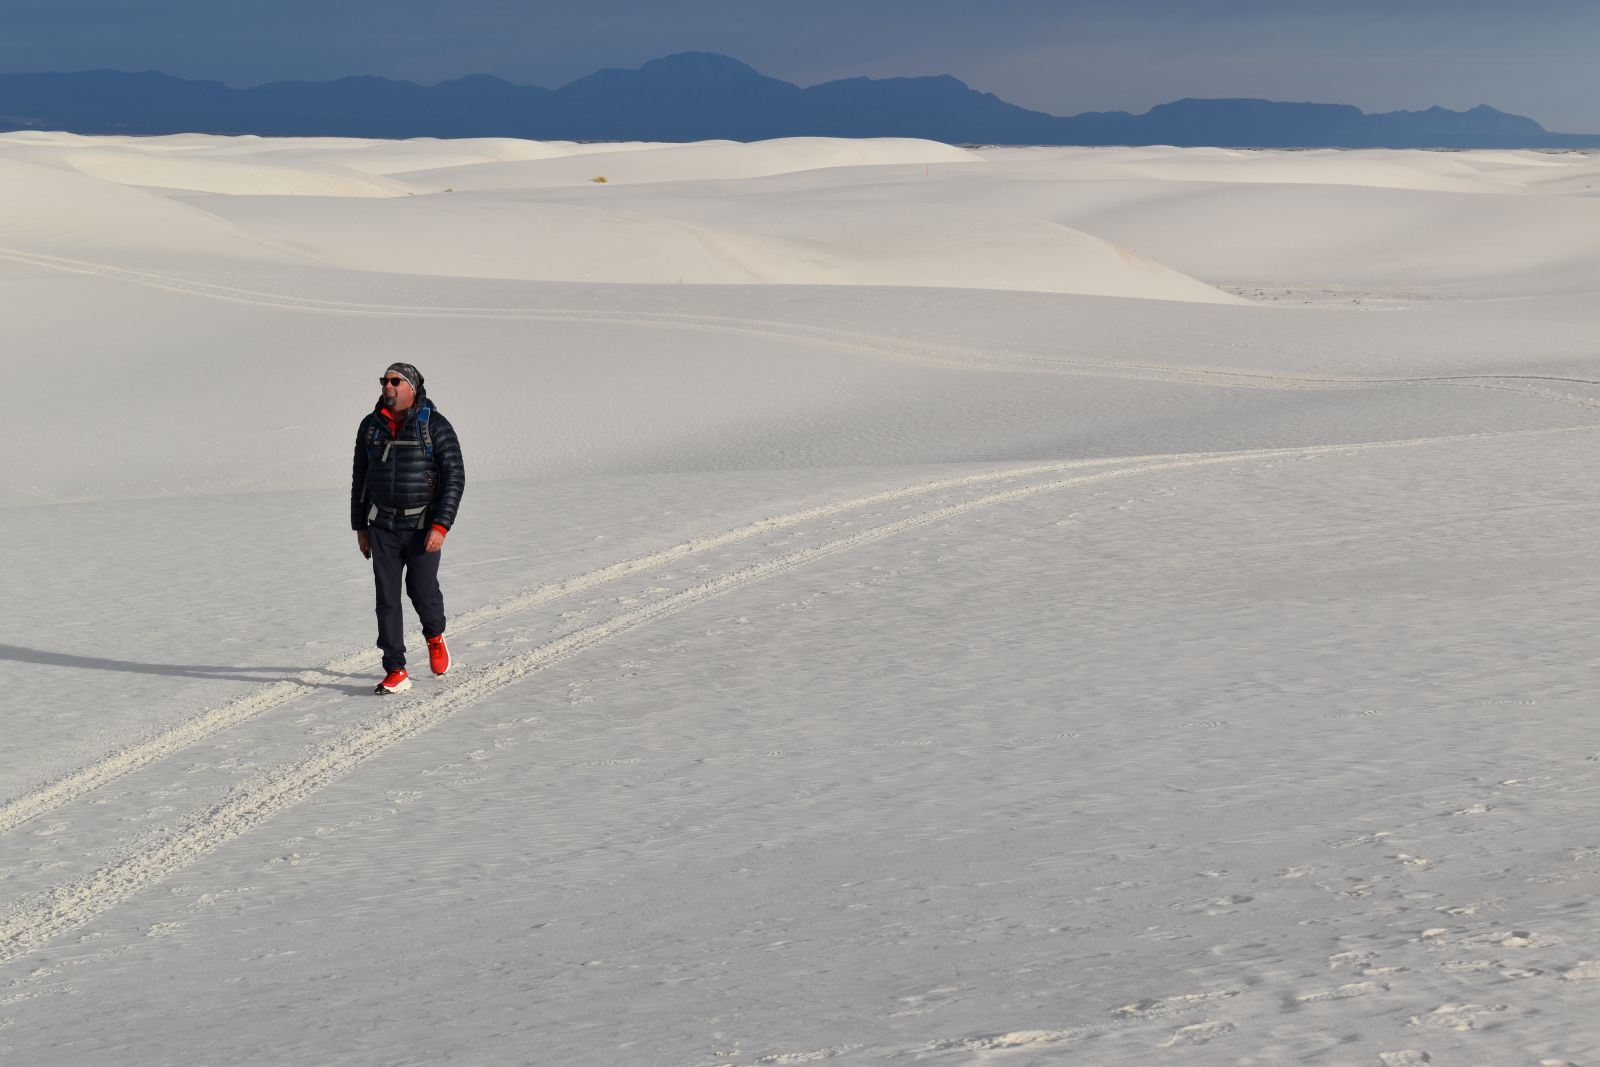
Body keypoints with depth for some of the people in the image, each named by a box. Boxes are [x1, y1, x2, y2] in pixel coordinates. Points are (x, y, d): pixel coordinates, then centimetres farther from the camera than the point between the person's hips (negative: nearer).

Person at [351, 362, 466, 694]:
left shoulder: (436, 427, -8)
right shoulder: (371, 427, 5)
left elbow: (454, 478, -10)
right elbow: (360, 479, 13)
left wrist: (441, 526, -18)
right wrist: (360, 527, 10)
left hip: (423, 527, -3)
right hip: (383, 527, 3)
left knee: (422, 589, -2)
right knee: (387, 597, -3)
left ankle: (435, 636, 32)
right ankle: (396, 672, 0)